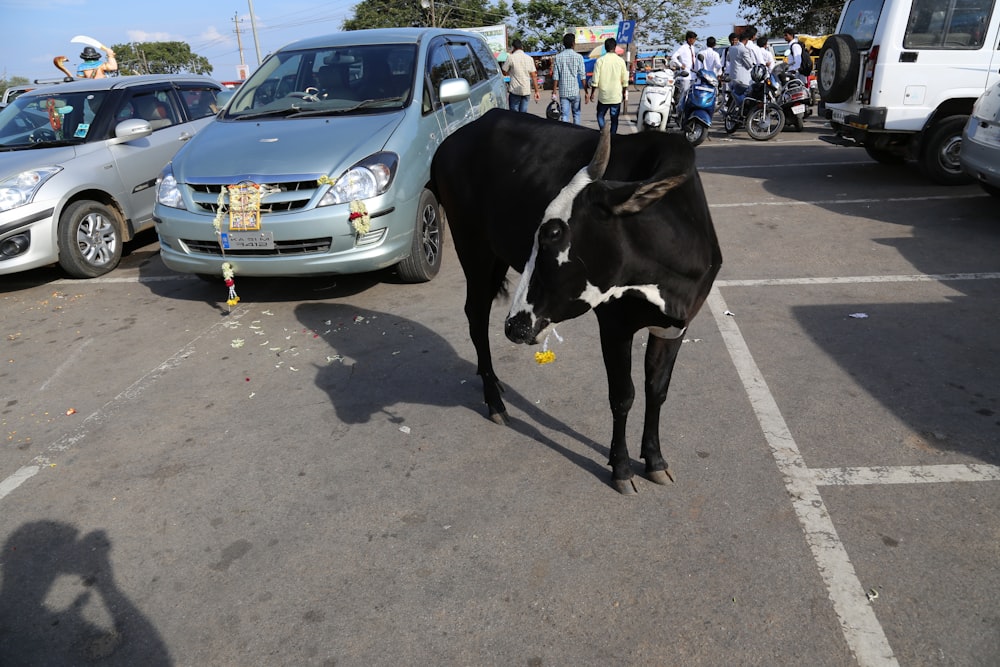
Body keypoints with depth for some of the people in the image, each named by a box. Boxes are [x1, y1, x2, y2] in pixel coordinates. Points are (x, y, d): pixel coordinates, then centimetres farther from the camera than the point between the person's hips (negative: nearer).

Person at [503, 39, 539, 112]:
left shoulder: (511, 57, -6)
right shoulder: (529, 58, 6)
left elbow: (504, 72, 1)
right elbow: (533, 76, 5)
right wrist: (536, 91, 9)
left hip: (515, 90, -4)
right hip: (527, 91, 4)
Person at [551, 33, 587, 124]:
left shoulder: (558, 57, 1)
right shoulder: (578, 57, -4)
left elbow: (555, 76, 0)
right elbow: (582, 76, -5)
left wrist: (554, 92, 4)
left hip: (563, 91, 1)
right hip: (575, 91, -1)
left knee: (564, 115, 2)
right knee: (576, 114, 13)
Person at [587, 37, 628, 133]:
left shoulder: (600, 60, -7)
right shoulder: (620, 61, -2)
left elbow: (595, 79, -7)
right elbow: (625, 80, 2)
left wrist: (592, 93, 5)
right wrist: (624, 93, 15)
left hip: (603, 96, -1)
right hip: (616, 96, 1)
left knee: (600, 116, 15)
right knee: (614, 118, 10)